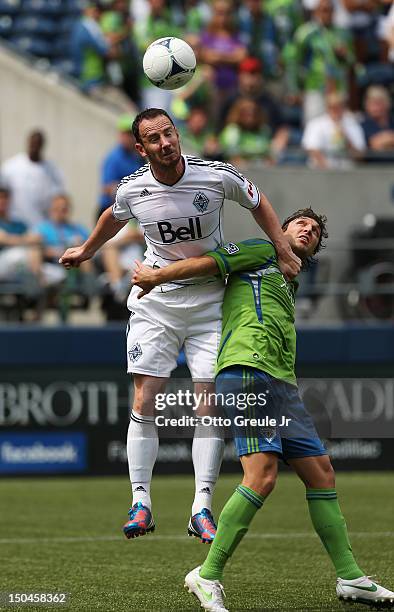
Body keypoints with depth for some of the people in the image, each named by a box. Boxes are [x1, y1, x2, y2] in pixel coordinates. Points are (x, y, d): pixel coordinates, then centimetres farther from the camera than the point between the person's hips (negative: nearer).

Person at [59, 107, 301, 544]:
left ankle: (202, 507, -3)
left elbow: (257, 203, 6)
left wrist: (284, 252, 0)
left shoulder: (217, 176, -14)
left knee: (210, 406, -7)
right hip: (156, 302, 1)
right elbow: (114, 217, 16)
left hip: (210, 301, -1)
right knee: (144, 404, -7)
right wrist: (86, 251, 31)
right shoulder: (132, 190, -9)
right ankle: (141, 503, 0)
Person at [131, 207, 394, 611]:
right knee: (262, 474, -20)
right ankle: (207, 578, -16)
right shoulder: (263, 251, 10)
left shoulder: (289, 286, 34)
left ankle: (350, 578, 11)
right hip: (248, 369, -9)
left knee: (321, 472, 6)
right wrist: (156, 276, 2)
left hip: (281, 382, 9)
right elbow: (209, 262, 1)